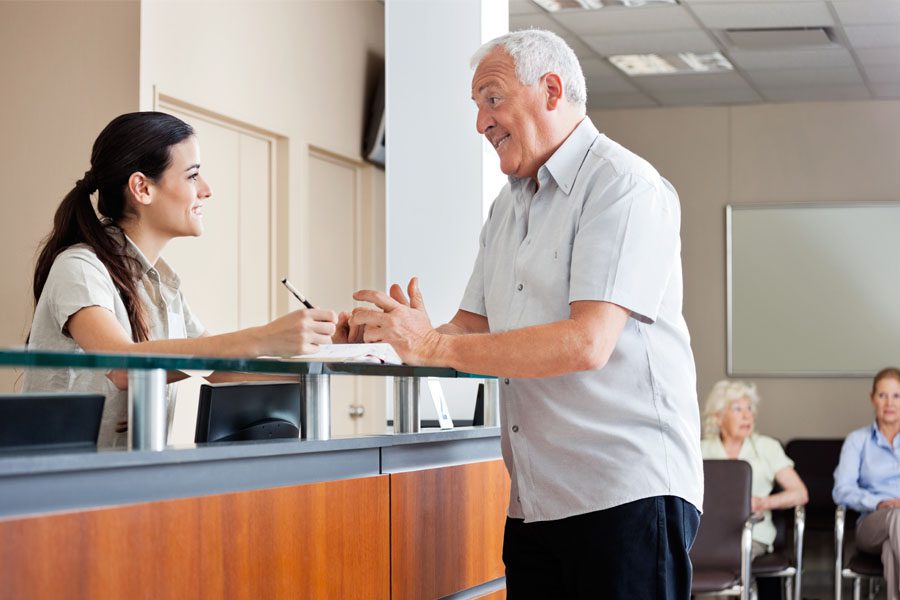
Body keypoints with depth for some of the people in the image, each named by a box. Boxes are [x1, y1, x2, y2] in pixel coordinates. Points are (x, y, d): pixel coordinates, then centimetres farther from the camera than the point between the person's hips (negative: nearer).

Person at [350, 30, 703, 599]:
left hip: (627, 493, -7)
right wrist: (406, 334, -6)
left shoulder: (625, 185, -9)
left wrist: (437, 345, -20)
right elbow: (473, 326, 16)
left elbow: (587, 343, -20)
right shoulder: (508, 206, 21)